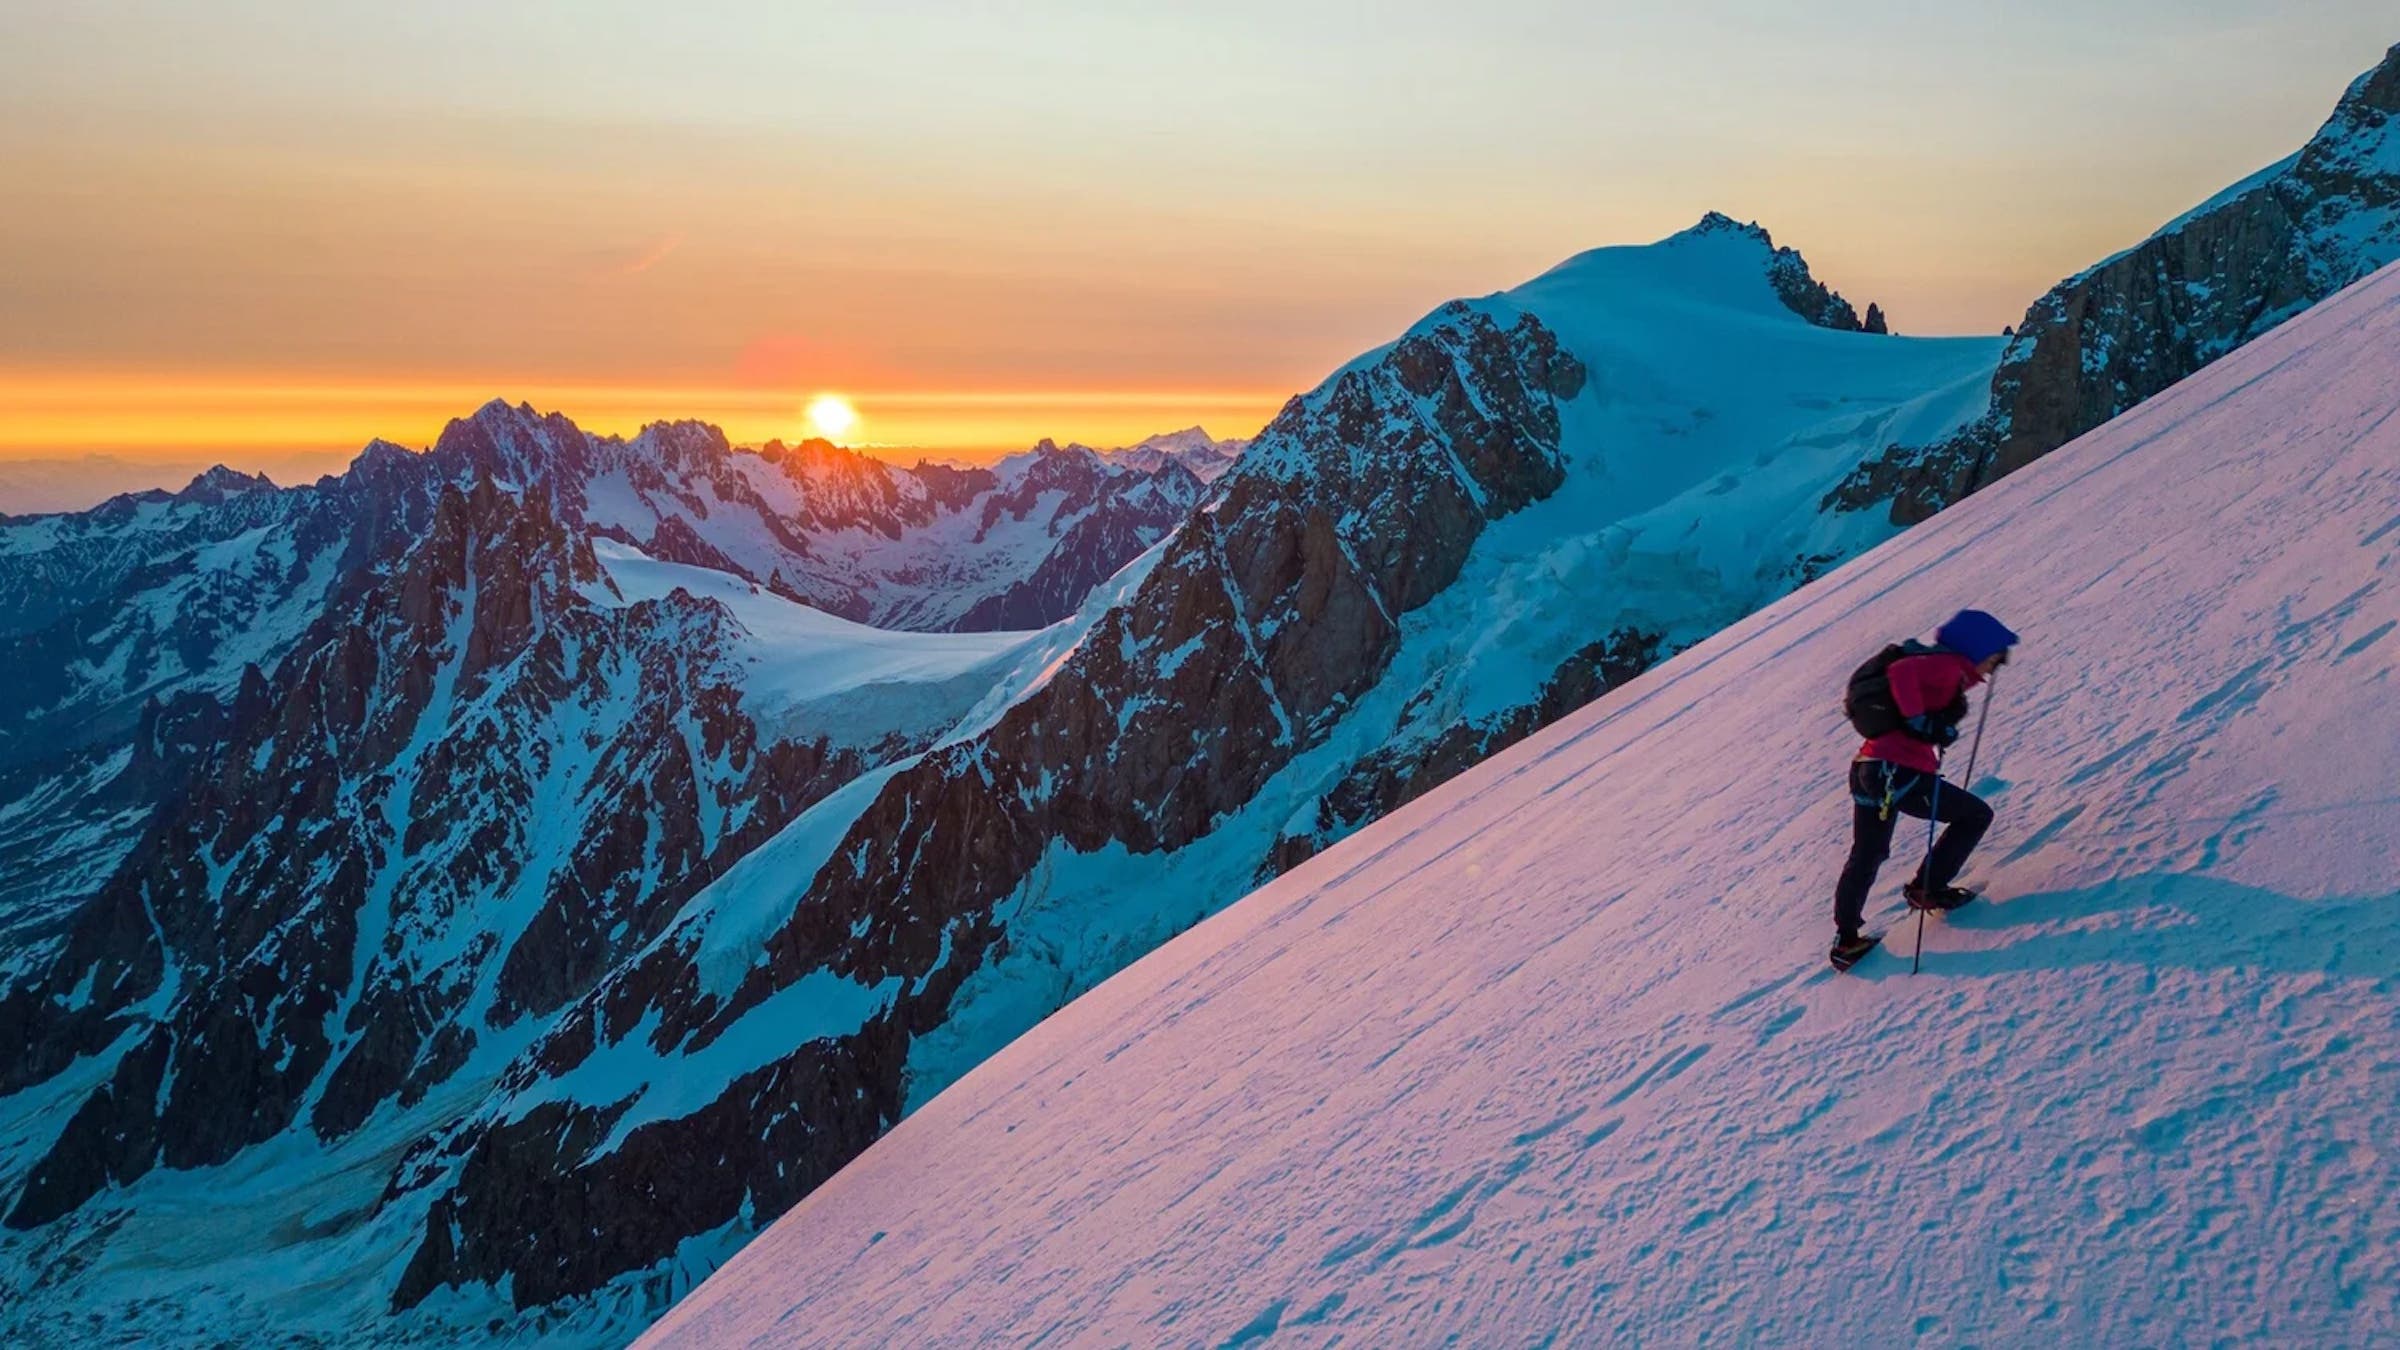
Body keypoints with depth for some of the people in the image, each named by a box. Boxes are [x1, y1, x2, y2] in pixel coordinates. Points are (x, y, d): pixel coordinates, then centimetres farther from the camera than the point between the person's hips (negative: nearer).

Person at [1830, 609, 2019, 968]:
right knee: (1976, 815, 12)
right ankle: (1926, 888, 14)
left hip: (1867, 769, 10)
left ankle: (1846, 938, 21)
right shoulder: (1948, 665, -6)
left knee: (1865, 857, 20)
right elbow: (1901, 671, -22)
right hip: (1900, 772, -10)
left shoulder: (1943, 667, 21)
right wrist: (1920, 721, -24)